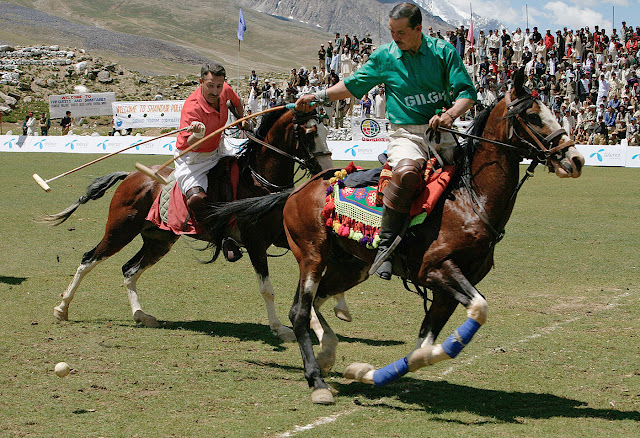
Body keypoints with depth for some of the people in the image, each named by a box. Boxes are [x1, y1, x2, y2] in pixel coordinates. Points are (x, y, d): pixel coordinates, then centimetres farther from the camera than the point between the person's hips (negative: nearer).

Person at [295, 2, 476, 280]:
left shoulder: (443, 52, 4)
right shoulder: (384, 57, 7)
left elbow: (466, 92, -1)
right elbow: (353, 85, 21)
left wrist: (450, 115, -19)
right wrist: (318, 97, 19)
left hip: (441, 133, 3)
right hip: (405, 133, -2)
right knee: (407, 171, -36)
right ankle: (386, 245, -29)